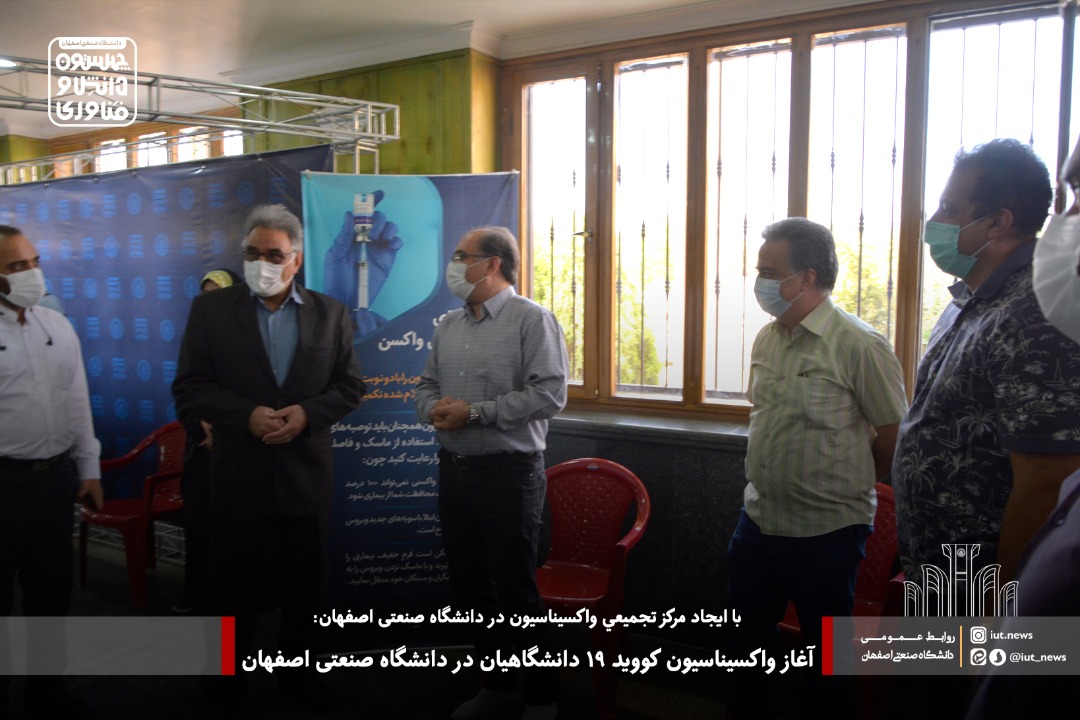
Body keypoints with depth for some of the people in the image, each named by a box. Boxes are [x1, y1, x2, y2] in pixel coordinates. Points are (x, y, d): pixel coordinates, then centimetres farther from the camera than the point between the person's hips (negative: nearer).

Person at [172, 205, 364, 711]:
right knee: (233, 586, 11)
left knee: (304, 585, 14)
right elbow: (189, 388, -4)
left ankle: (297, 671, 34)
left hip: (307, 474, 2)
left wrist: (308, 413, -15)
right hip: (238, 475, -1)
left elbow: (350, 386, 3)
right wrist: (247, 415, -18)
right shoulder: (211, 309, 0)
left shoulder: (330, 314, 3)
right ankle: (224, 679, 32)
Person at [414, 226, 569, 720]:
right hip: (454, 470, 7)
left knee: (516, 590, 3)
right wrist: (434, 410, -8)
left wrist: (474, 412, -19)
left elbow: (549, 394, -18)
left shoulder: (532, 320, -9)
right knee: (469, 584, 15)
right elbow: (426, 386, 16)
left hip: (508, 472, -7)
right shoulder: (448, 326, 13)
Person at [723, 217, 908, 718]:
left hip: (826, 532, -6)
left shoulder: (859, 346, -17)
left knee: (827, 653, 12)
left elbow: (893, 437, -11)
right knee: (744, 639, 19)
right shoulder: (766, 339, 6)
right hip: (757, 521, 7)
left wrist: (845, 489, 2)